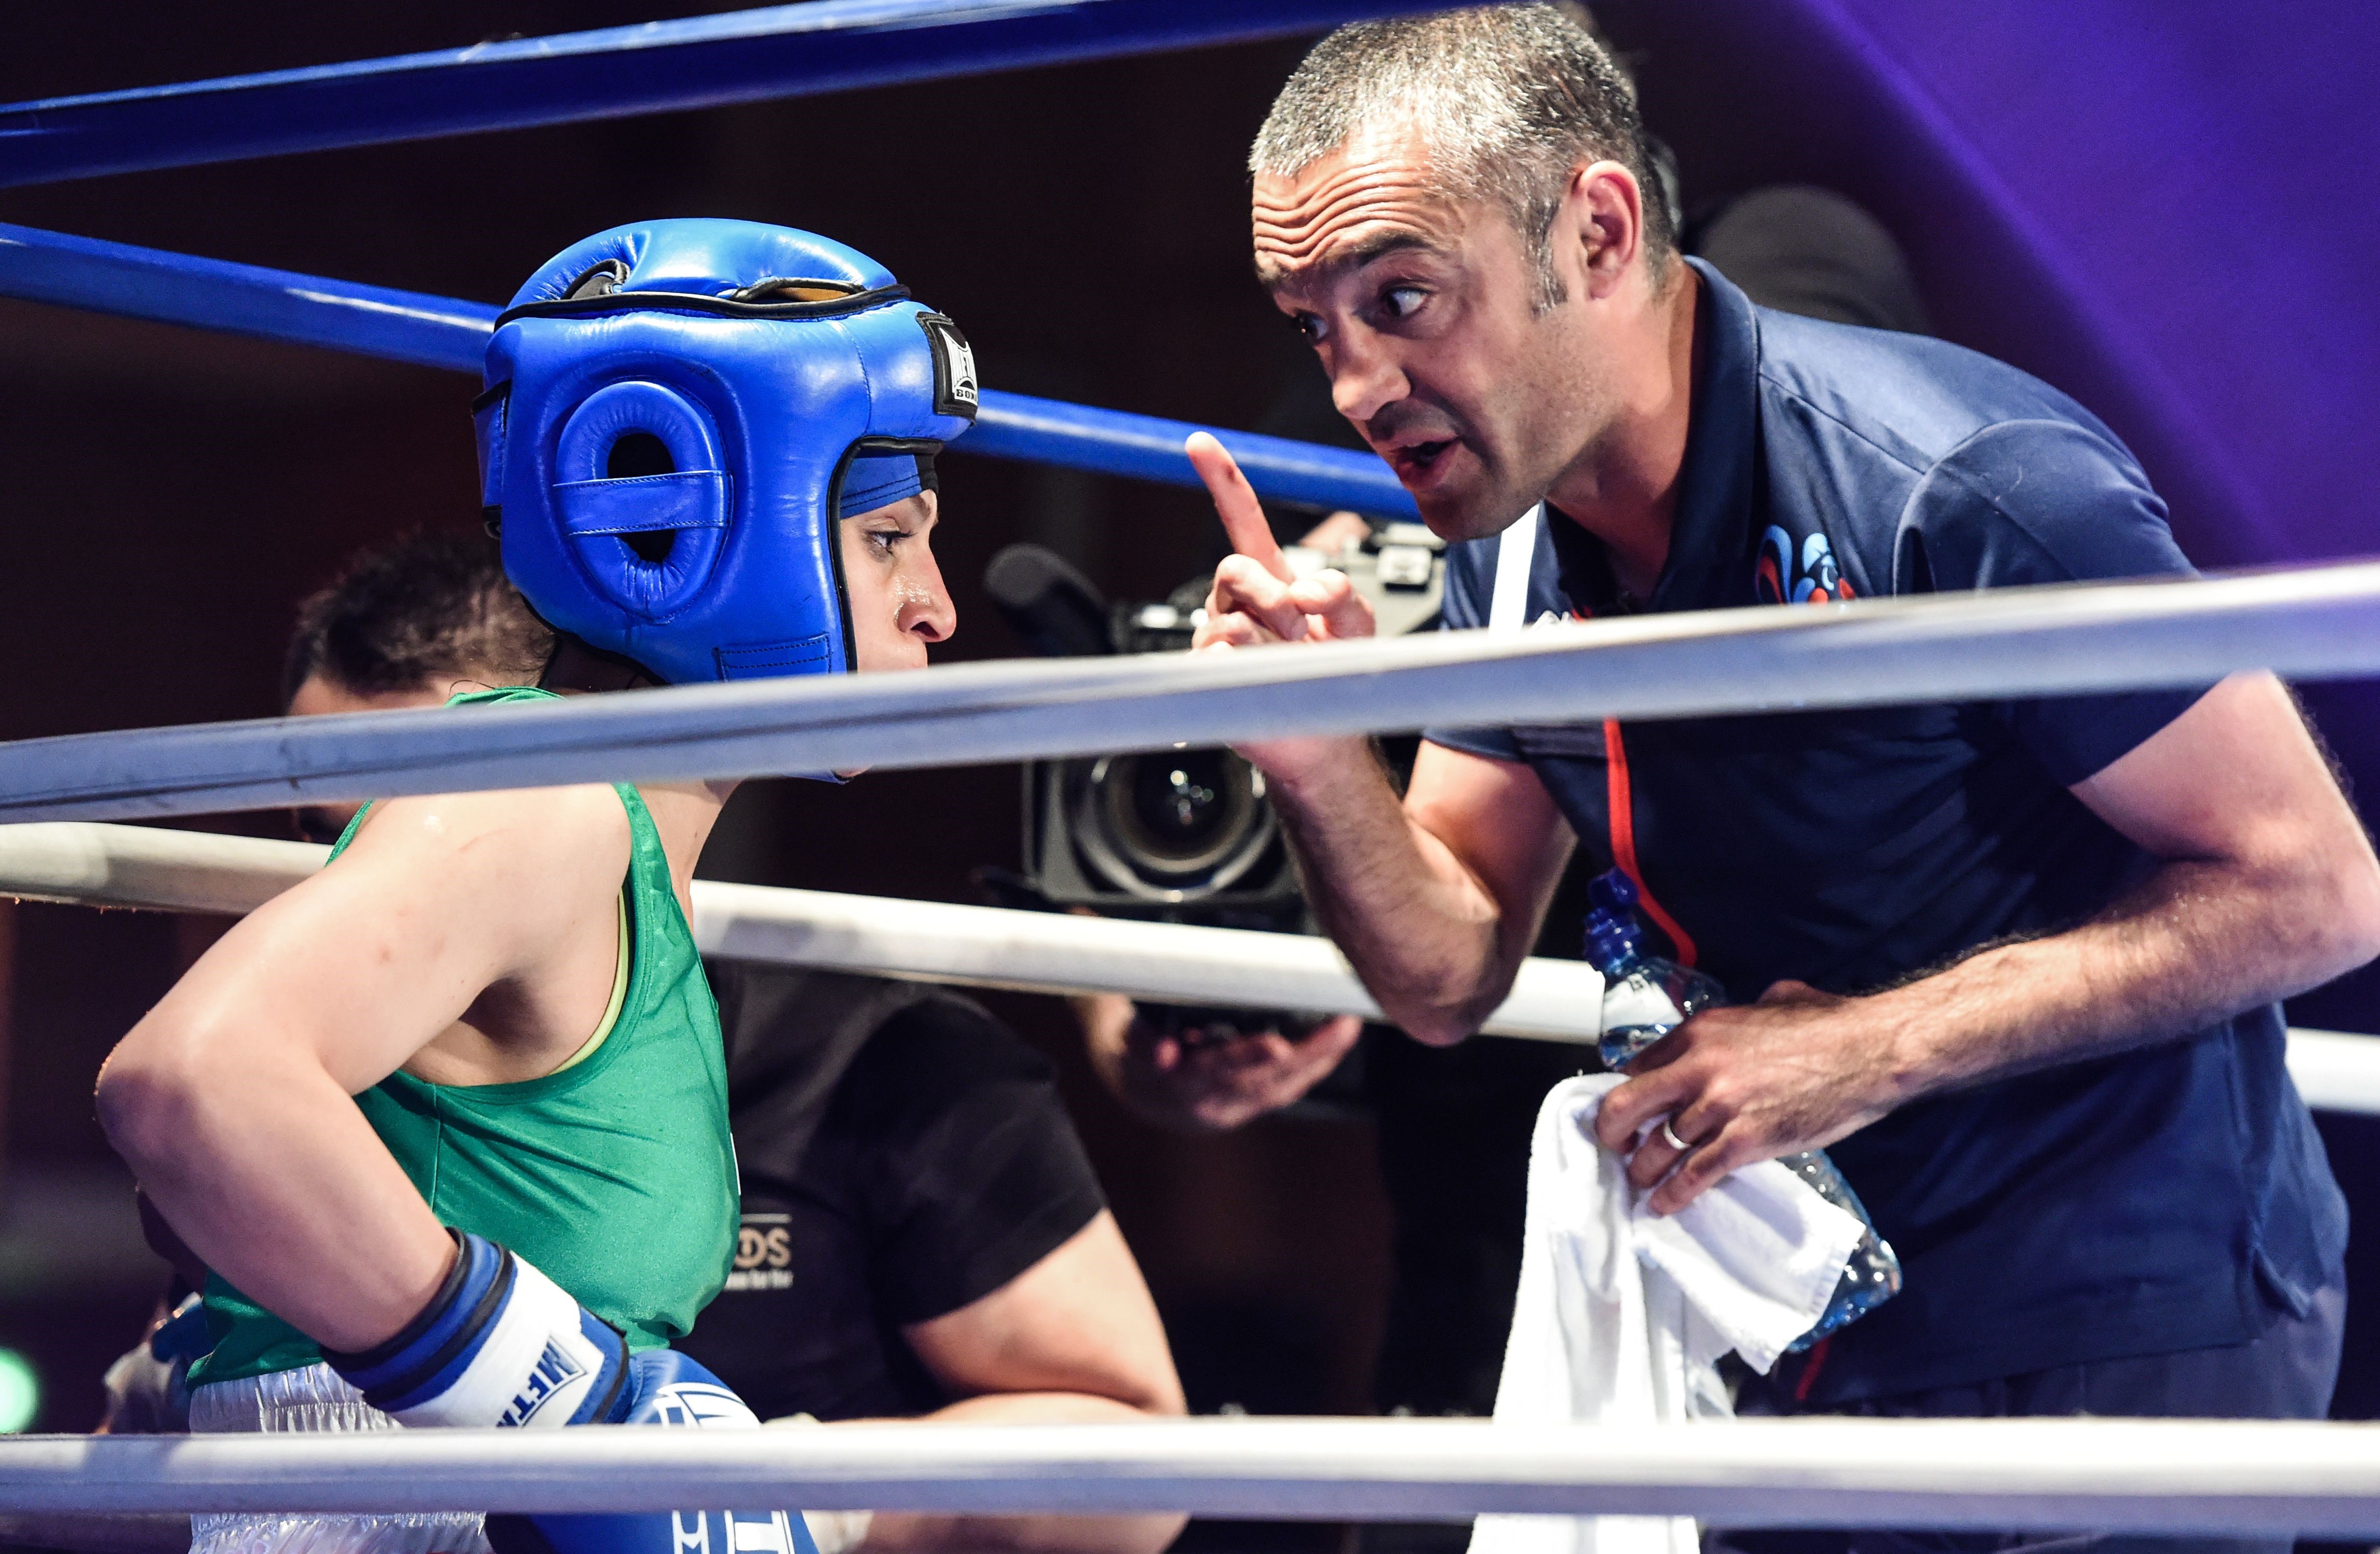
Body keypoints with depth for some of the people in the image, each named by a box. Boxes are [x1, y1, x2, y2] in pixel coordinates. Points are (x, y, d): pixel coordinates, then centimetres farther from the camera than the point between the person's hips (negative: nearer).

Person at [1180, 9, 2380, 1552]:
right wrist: (1318, 766, -14)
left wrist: (1873, 1049, -22)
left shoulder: (1960, 486, -24)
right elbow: (1450, 976, 7)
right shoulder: (1511, 542, 0)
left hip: (2122, 1344, -7)